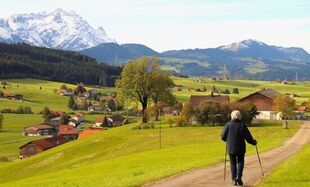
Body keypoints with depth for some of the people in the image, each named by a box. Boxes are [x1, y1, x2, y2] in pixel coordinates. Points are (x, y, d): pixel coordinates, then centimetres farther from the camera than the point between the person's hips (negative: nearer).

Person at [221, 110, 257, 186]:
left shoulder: (228, 125, -4)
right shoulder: (242, 125, -7)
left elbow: (223, 137, -1)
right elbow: (248, 137, -5)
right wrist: (253, 142, 14)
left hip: (230, 148, 1)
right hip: (240, 148, -1)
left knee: (233, 163, 12)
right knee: (240, 162, 15)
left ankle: (234, 179, 7)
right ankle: (239, 176, -4)